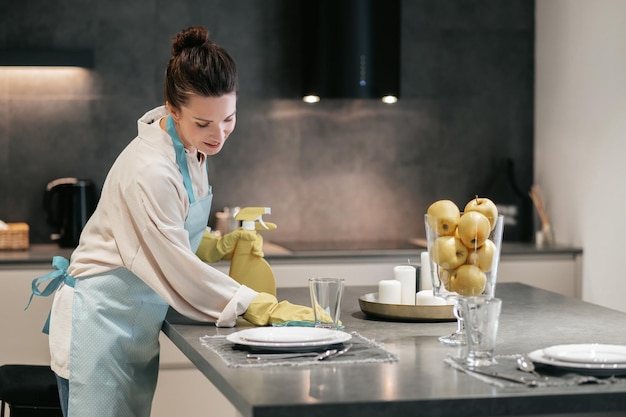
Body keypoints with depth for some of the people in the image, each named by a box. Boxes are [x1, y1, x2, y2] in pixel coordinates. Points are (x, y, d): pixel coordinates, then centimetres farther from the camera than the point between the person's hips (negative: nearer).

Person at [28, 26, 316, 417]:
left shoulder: (191, 149, 1)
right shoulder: (148, 170, -26)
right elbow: (176, 268, -22)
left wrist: (221, 245, -3)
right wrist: (264, 308, -21)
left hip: (139, 326, 8)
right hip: (100, 323, -8)